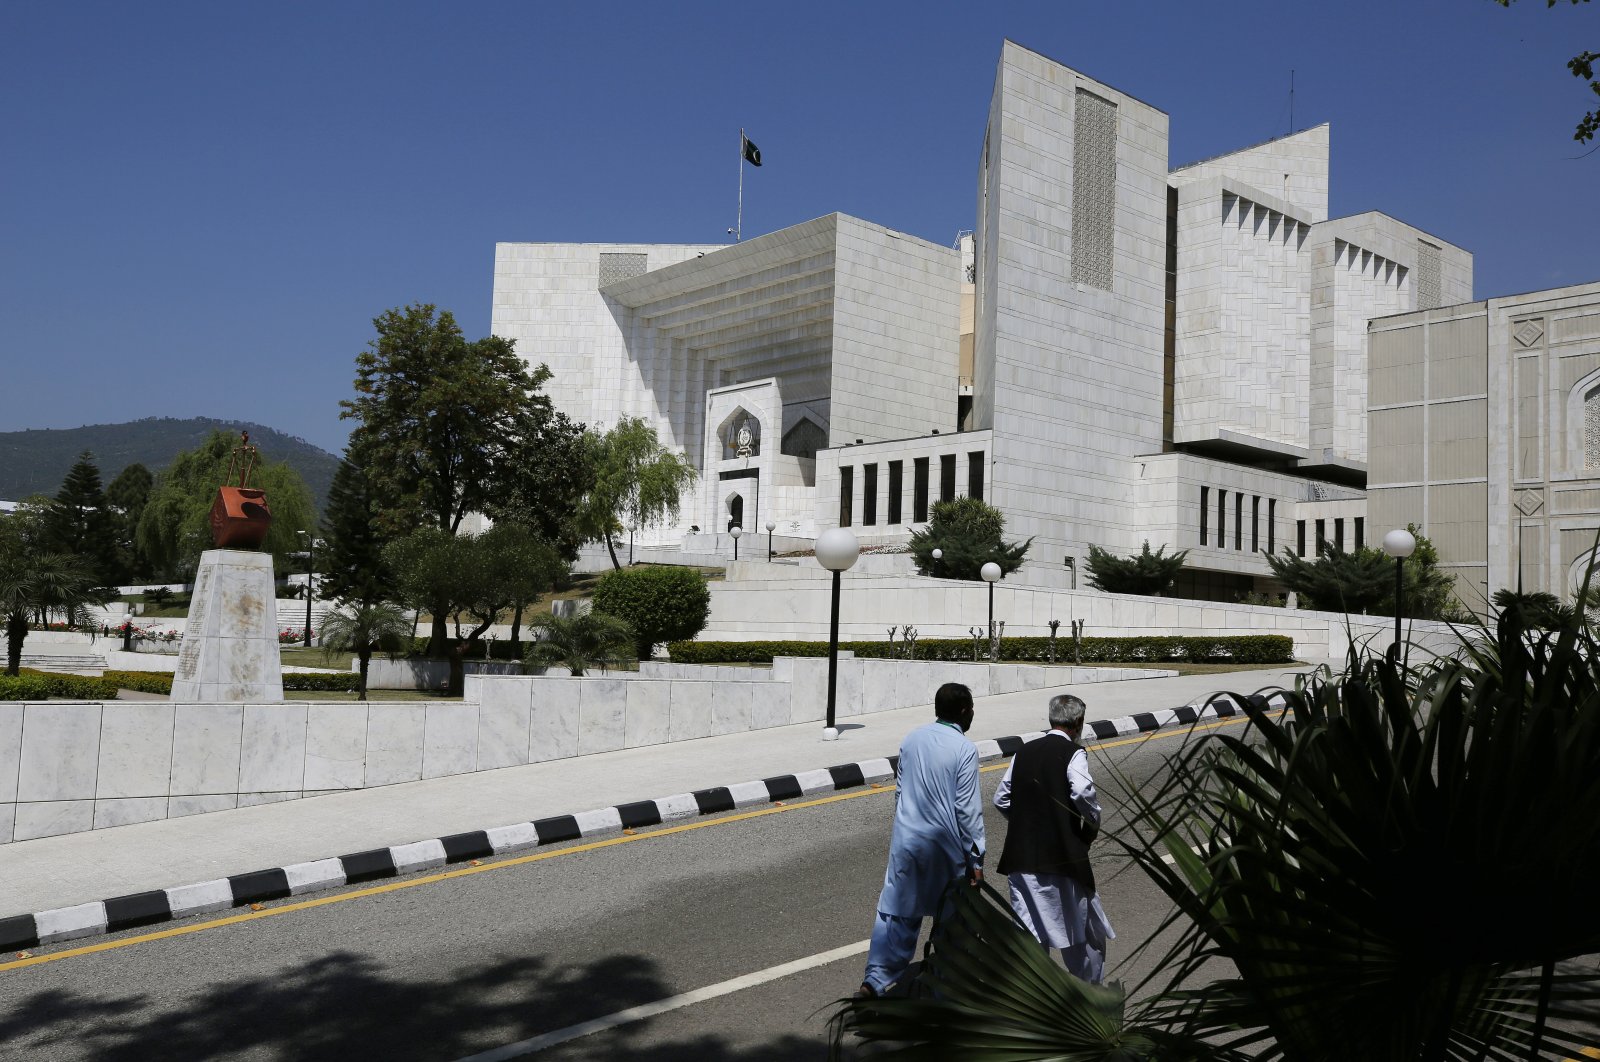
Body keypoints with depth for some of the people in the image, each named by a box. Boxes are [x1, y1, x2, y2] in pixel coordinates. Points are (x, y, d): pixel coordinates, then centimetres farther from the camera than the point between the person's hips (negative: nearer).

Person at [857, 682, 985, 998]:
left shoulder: (911, 739, 4)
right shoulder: (964, 749, -14)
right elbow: (968, 809, -14)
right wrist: (975, 858, -8)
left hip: (906, 840, 4)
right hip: (944, 845, -4)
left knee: (897, 910, 7)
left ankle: (875, 980, 1)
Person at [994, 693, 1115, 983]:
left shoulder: (1023, 752, 9)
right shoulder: (1073, 753, -8)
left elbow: (1001, 798, 10)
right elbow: (1082, 792, -24)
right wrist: (1092, 823, -7)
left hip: (1021, 857, 5)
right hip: (1061, 856, -4)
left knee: (1029, 930, 10)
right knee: (1082, 925, 15)